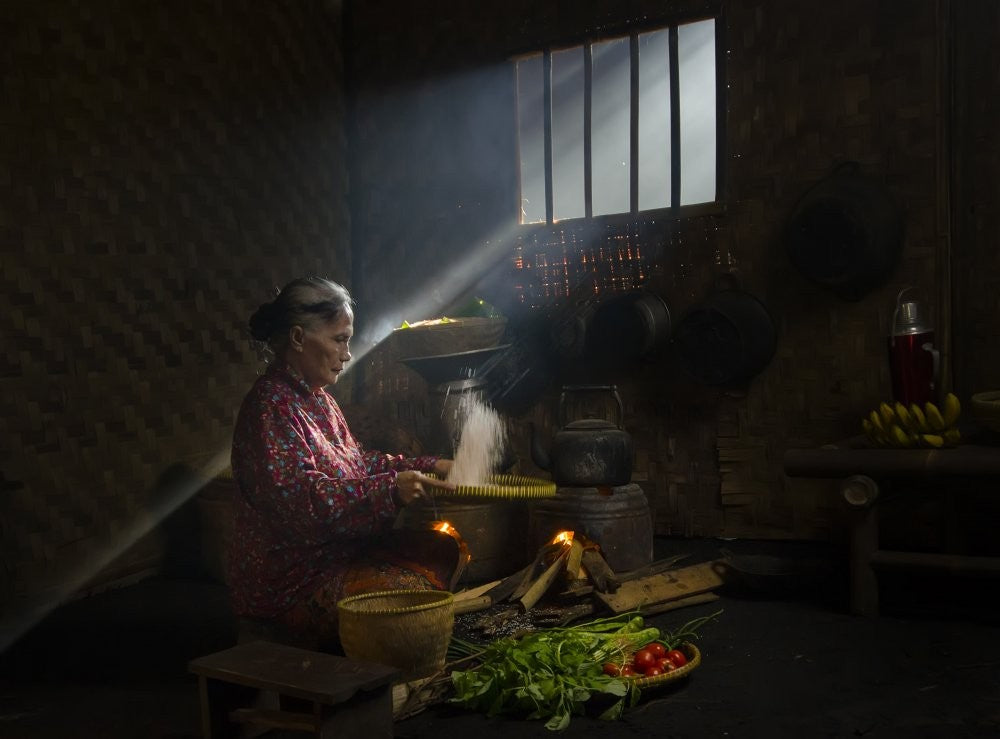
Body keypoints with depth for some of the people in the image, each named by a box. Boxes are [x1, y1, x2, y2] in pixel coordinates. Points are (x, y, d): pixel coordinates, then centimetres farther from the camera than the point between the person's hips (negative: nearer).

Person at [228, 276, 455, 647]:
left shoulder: (317, 397, 14)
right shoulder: (271, 405, -17)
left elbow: (359, 460, 21)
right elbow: (301, 499, -26)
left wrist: (428, 466, 12)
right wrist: (390, 490, -30)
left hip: (335, 556, 9)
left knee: (438, 575, -5)